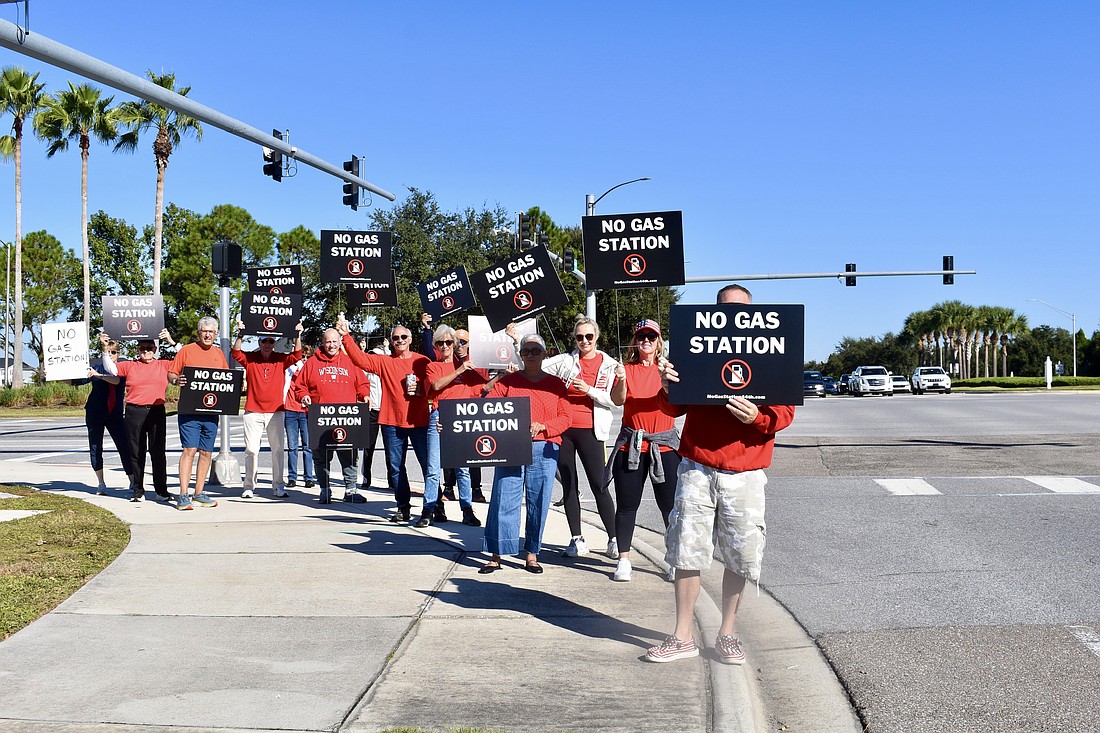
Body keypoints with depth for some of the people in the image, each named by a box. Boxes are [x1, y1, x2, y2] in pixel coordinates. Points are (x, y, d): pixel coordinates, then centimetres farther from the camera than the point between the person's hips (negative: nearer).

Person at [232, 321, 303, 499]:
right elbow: (236, 353, -11)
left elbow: (296, 355, -7)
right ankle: (249, 486, 6)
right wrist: (240, 335, -24)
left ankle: (278, 486, 10)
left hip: (276, 411, 1)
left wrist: (298, 336, -17)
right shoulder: (250, 358, 4)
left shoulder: (280, 359, 6)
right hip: (253, 411, -1)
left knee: (278, 449, 4)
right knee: (251, 450, -1)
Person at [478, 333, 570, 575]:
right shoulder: (507, 381, 10)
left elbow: (564, 418, 5)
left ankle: (532, 555, 11)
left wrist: (541, 426, -11)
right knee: (503, 499, -4)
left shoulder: (555, 384, 11)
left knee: (538, 503, 1)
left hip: (543, 449, 1)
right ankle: (496, 555, 1)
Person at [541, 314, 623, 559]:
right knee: (569, 486, 7)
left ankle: (613, 539, 5)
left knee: (599, 485, -4)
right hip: (563, 429, 2)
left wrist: (589, 390, -13)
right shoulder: (565, 361, 5)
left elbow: (615, 400, -3)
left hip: (590, 431, -2)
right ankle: (577, 540, 15)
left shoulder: (610, 365, 3)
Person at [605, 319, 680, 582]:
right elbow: (617, 399, -8)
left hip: (664, 445, -1)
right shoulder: (627, 369, 6)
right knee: (627, 504, 4)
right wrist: (621, 380, -27)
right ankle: (624, 560, 13)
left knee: (670, 504, -1)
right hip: (631, 444, 1)